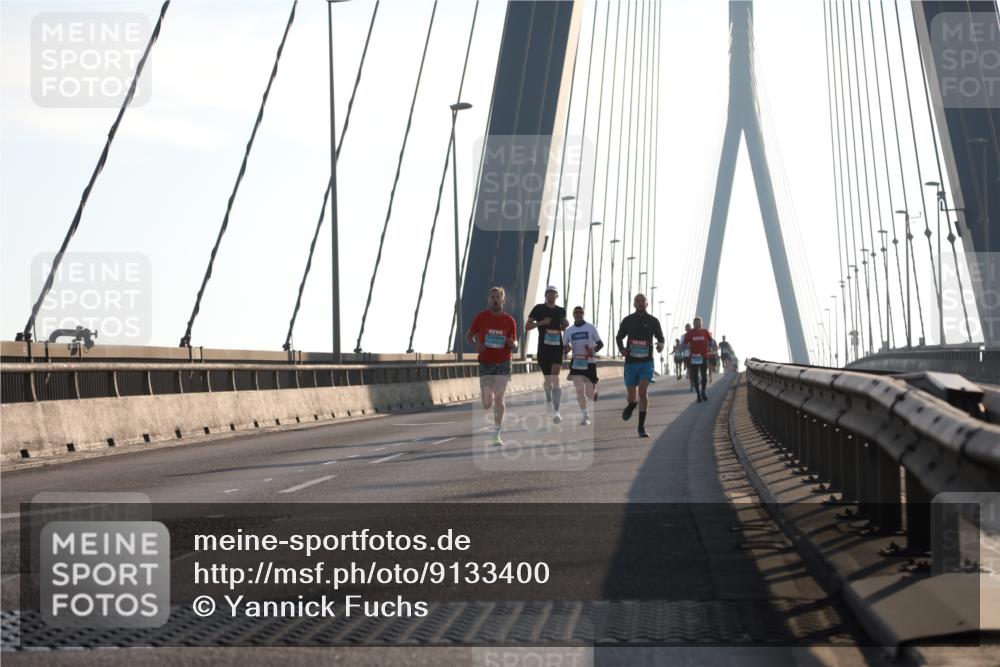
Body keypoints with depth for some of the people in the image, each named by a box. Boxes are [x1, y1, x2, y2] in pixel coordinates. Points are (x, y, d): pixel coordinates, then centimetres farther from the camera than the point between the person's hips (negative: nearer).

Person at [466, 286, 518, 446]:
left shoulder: (509, 321, 2)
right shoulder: (481, 317, 0)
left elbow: (514, 342, 12)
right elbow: (469, 335, 9)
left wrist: (513, 344, -12)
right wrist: (475, 344, -12)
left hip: (503, 363, 0)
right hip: (485, 363, 0)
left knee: (499, 398, -8)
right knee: (487, 404, -4)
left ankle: (496, 434, -1)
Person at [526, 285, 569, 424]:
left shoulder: (561, 310, 9)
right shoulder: (539, 309, 1)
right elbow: (527, 326, -2)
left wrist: (566, 324, 2)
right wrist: (541, 323, -17)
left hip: (557, 348, 0)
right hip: (543, 348, 0)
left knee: (555, 378, -16)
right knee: (548, 379, 10)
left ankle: (556, 411, -21)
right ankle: (548, 398, 46)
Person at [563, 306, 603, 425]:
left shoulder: (590, 327, 2)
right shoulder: (568, 330, 8)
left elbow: (600, 343, 5)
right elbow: (564, 346, 9)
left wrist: (594, 350, -15)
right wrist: (566, 348, -15)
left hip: (589, 362, -2)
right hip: (576, 362, 2)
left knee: (589, 393, -1)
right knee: (579, 391, -9)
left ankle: (597, 398, 36)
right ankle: (585, 416, 1)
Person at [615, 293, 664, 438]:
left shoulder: (653, 321, 1)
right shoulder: (627, 321, 3)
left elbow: (660, 338, 13)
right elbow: (619, 338, 15)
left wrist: (660, 345, -11)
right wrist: (621, 349, -6)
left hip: (646, 362, -1)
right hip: (631, 361, 1)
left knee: (643, 391, -19)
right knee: (632, 397, 6)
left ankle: (641, 427, -15)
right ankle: (632, 404, 47)